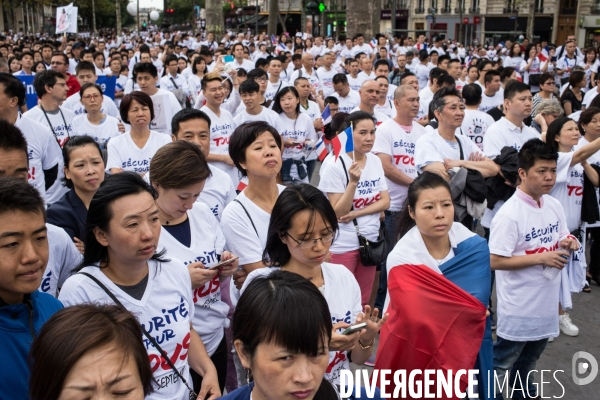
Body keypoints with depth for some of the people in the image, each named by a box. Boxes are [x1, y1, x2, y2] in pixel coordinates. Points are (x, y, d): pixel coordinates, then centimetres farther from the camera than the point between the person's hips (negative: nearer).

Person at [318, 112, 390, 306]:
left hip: (370, 239, 6)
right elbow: (338, 212, -17)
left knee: (363, 303, 14)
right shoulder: (335, 164, -15)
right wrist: (353, 181, -30)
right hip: (342, 245, -6)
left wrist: (356, 213, -14)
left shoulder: (375, 161, 3)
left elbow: (385, 201, 0)